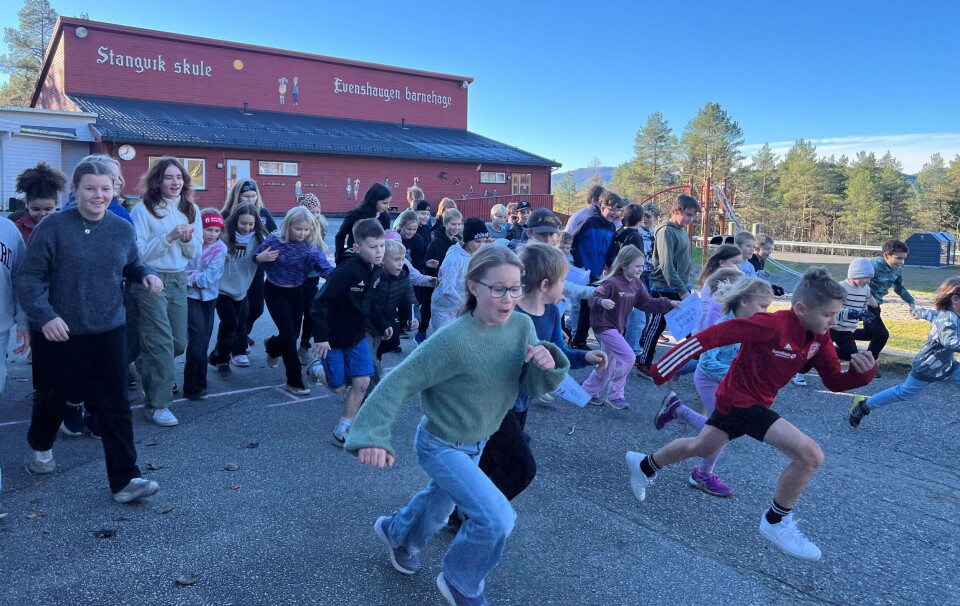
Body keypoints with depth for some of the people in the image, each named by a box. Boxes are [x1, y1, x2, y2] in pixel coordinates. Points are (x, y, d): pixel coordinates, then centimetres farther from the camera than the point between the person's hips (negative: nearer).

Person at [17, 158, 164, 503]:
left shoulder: (123, 229, 2)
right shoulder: (53, 228, -12)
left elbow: (132, 265, 19)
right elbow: (28, 279, -12)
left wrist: (147, 275, -3)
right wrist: (45, 315, -26)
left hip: (108, 333, 3)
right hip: (58, 334, -3)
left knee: (115, 406, 1)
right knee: (53, 398, 18)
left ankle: (124, 480, 6)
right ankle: (39, 446, 50)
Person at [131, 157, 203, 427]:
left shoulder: (190, 210, 7)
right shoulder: (143, 210, -9)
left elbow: (195, 253, 8)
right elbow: (138, 253, -15)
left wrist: (187, 240, -13)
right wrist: (170, 236, -22)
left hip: (178, 280, 6)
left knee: (179, 343, 10)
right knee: (162, 342, -7)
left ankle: (151, 370, 41)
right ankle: (156, 405, 4)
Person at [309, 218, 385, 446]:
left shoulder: (376, 270, -4)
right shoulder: (347, 270, -28)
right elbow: (320, 302, -26)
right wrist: (320, 337, -24)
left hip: (357, 335, 6)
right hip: (332, 337, -6)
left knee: (362, 382, 0)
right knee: (339, 387, 6)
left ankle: (342, 431, 16)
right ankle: (317, 367, 39)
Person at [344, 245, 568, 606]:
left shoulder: (522, 326, -13)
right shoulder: (454, 340, -33)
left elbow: (533, 387, -8)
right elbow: (399, 382, -30)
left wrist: (547, 365, -29)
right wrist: (374, 435, -41)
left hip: (476, 443, 7)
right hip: (441, 446, -7)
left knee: (442, 499, 30)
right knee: (497, 518, -17)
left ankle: (396, 533, 63)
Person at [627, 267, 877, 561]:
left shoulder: (819, 337, -5)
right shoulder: (772, 325, -30)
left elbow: (835, 381, 1)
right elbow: (712, 336, -29)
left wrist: (864, 370, -21)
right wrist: (664, 368, -27)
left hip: (737, 398, 9)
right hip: (740, 399, -9)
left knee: (701, 448, 28)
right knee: (811, 455, -18)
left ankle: (645, 465, 51)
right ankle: (776, 522, 3)